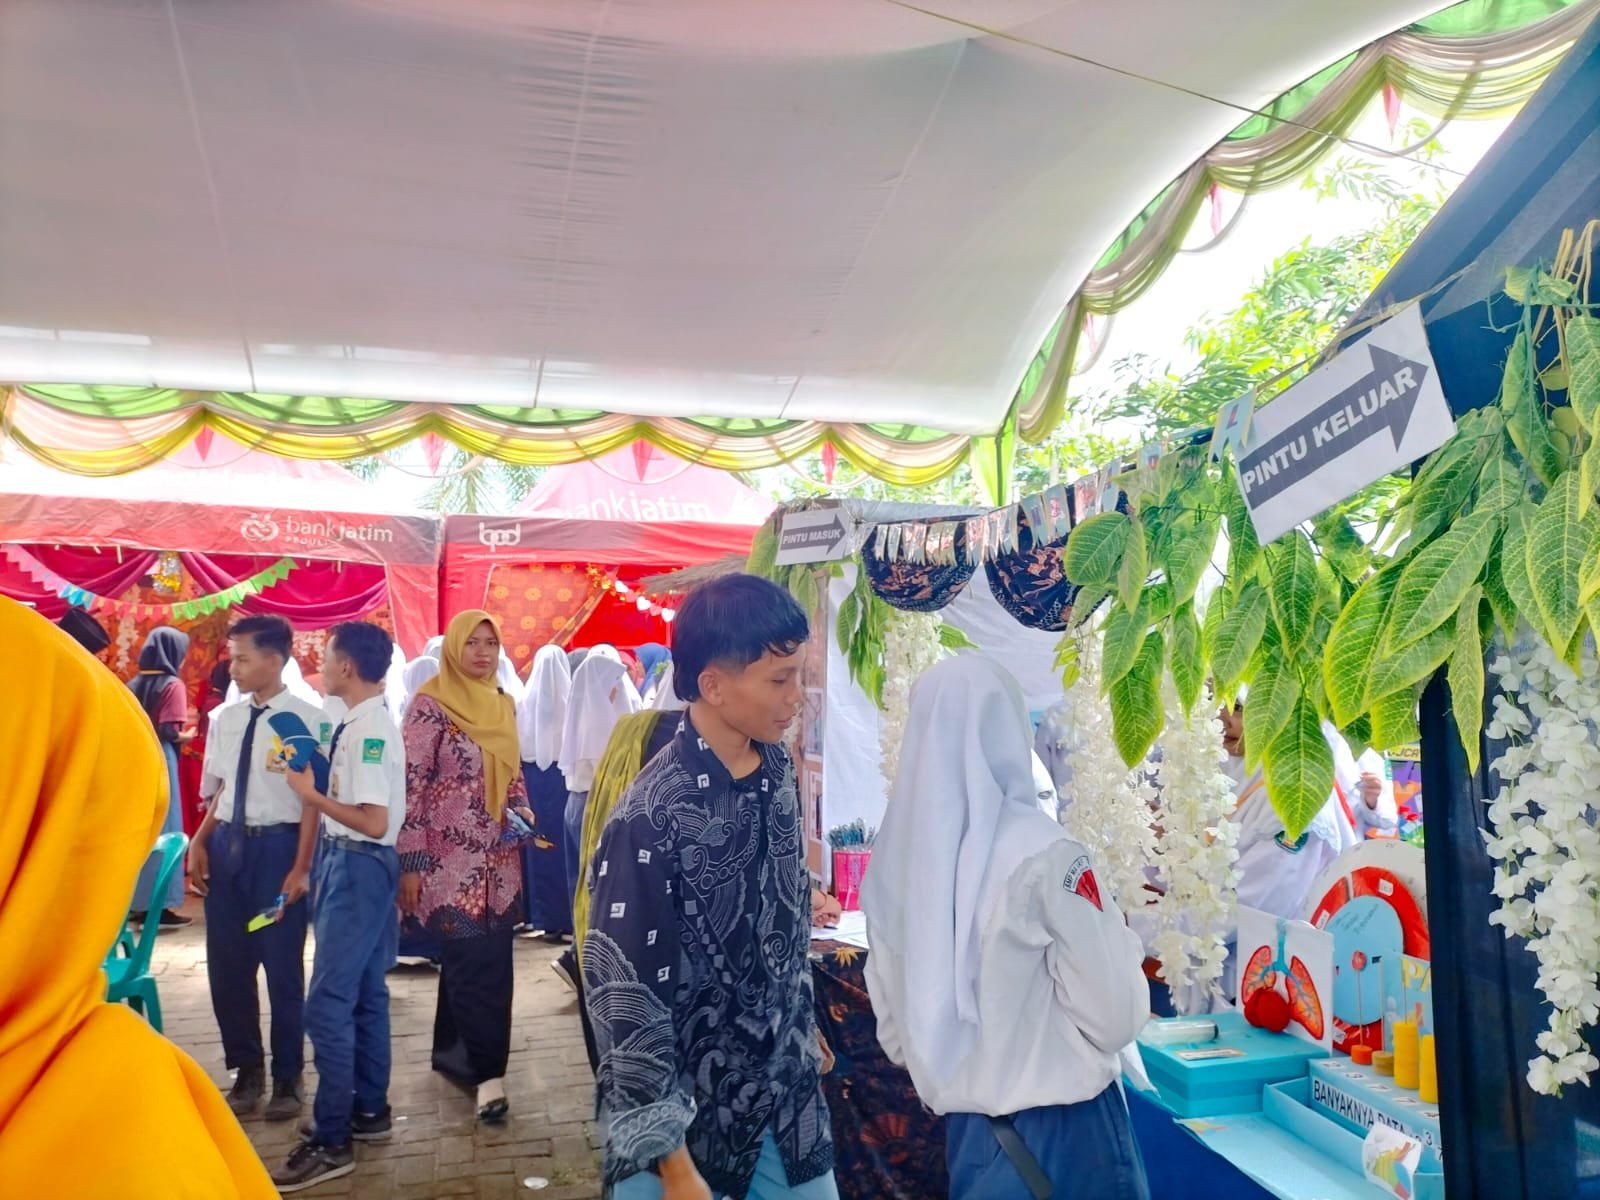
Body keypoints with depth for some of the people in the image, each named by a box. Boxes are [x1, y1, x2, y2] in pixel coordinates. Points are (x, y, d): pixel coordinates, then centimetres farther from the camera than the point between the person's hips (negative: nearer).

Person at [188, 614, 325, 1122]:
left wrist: (301, 867, -14)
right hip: (226, 843, 6)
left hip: (277, 846, -6)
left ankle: (287, 1075, 27)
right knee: (226, 965, 14)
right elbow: (216, 792, 15)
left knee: (283, 967, 7)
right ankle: (247, 1068, 34)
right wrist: (200, 843, 3)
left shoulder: (307, 719, -13)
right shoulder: (223, 720, 8)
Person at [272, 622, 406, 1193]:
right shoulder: (358, 724, 8)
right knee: (365, 993, 18)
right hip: (351, 864, 10)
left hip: (359, 867, -10)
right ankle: (370, 1109, 30)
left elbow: (374, 821, -25)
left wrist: (311, 794, -17)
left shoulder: (371, 729, -21)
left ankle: (331, 1141, 6)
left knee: (329, 1002, -4)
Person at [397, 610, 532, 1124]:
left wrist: (521, 809, 3)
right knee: (476, 963, -5)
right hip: (452, 859, -7)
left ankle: (453, 1050, 27)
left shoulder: (504, 704, 10)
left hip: (498, 857, 7)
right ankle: (487, 1070, 5)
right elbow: (410, 786, -12)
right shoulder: (430, 705, -11)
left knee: (488, 961, 11)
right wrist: (411, 863, -13)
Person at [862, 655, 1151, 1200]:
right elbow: (1114, 1019, -16)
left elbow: (892, 1026, 5)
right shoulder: (1044, 857, -21)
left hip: (965, 1127, 5)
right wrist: (1121, 941, 1)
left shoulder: (895, 857, -4)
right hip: (1061, 1127, -5)